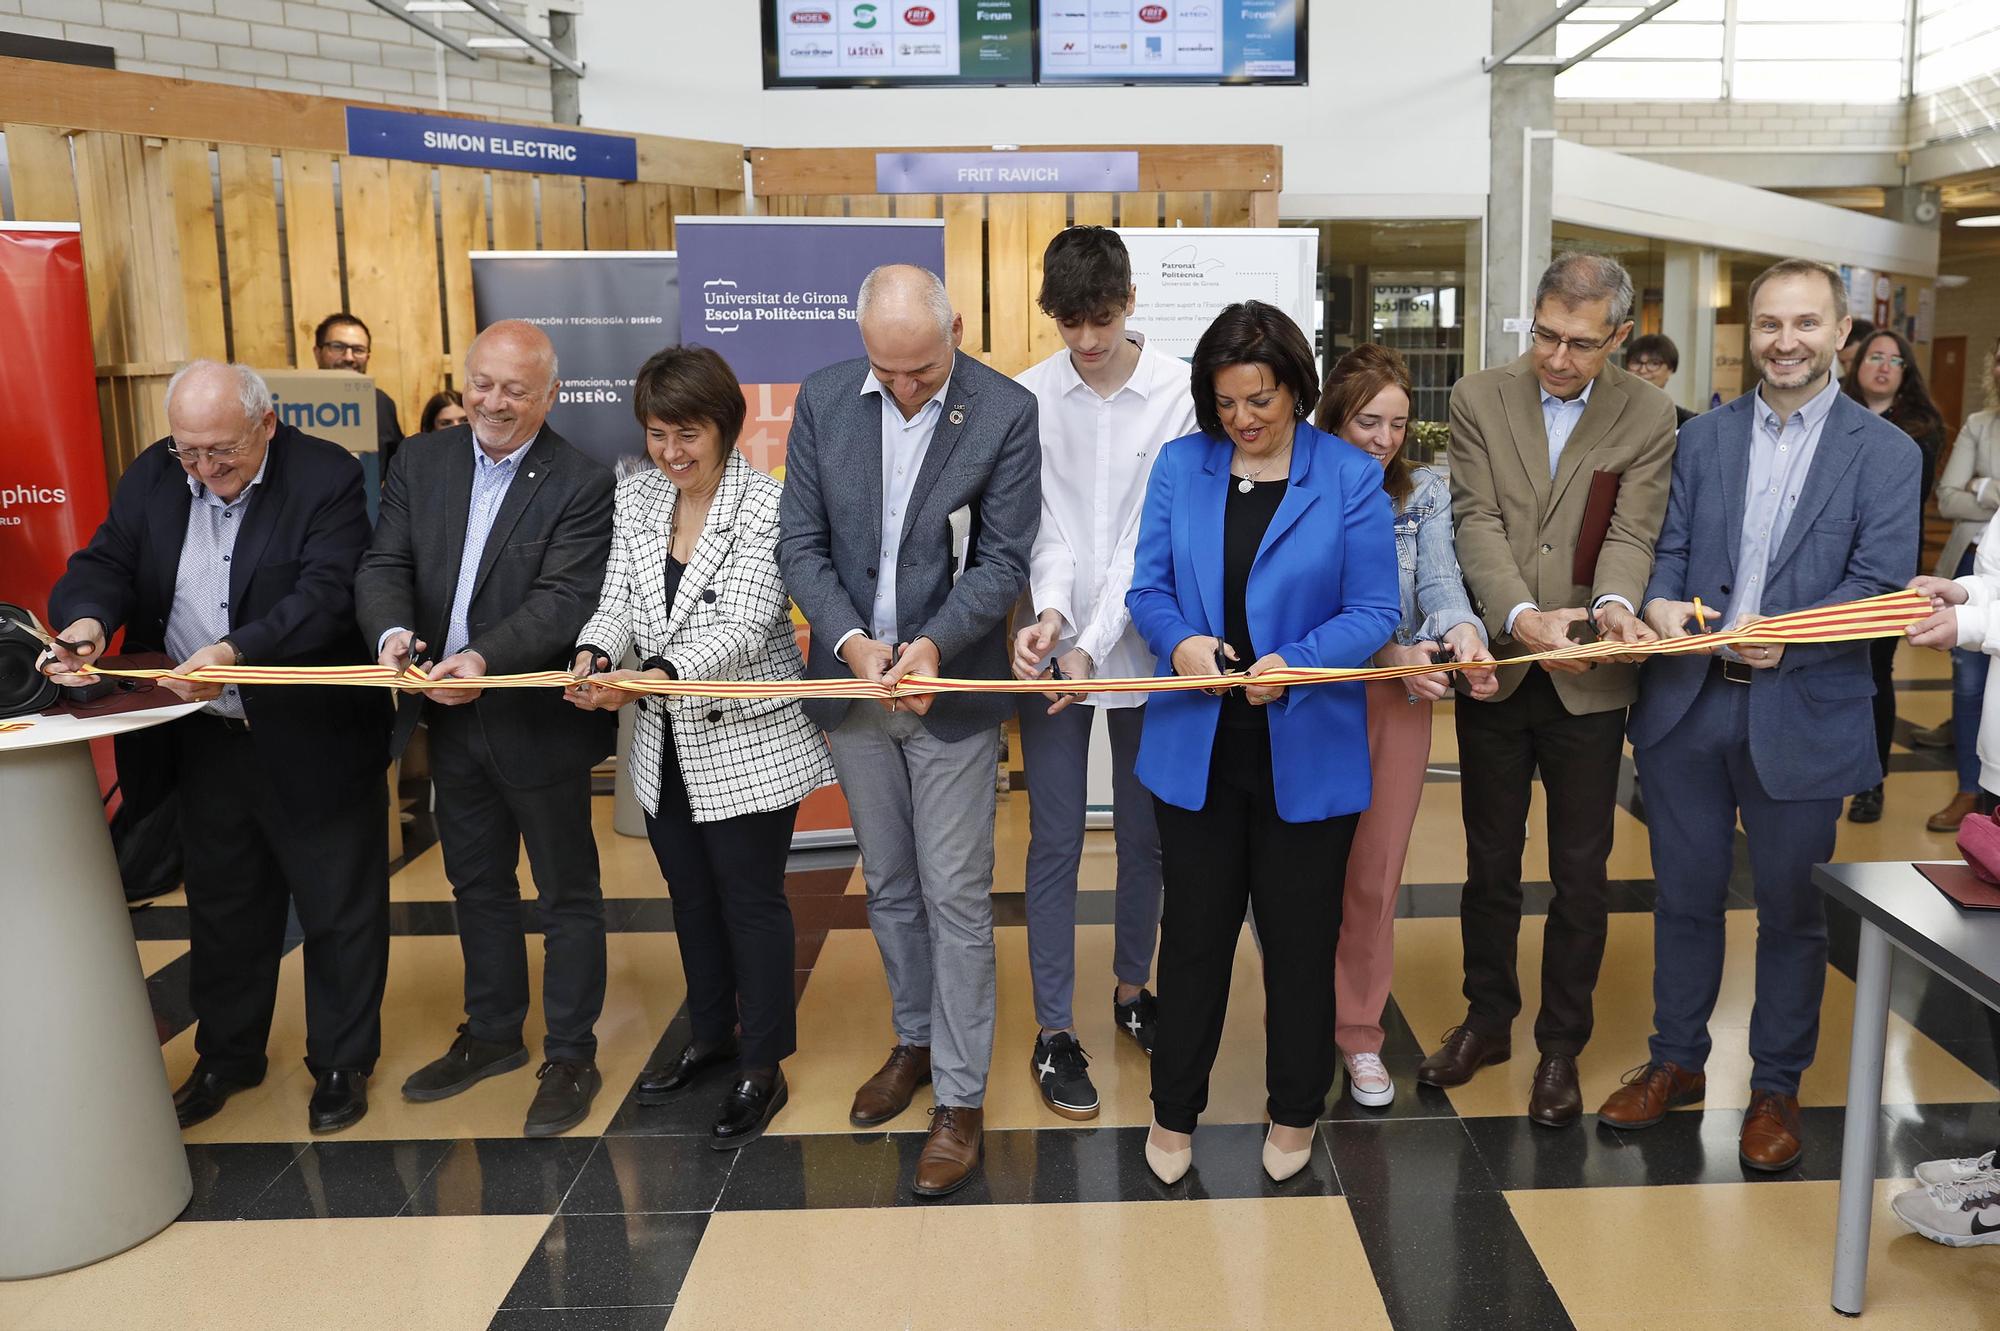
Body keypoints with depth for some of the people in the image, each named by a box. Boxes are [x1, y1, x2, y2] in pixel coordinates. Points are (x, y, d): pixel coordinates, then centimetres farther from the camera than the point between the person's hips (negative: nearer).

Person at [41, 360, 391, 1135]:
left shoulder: (328, 478, -15)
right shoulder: (152, 477, 2)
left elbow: (324, 596, -24)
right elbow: (104, 564, 0)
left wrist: (236, 652, -38)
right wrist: (87, 619, -23)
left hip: (313, 742, -5)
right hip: (206, 742, 5)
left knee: (340, 910, 9)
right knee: (222, 910, 20)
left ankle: (342, 1062, 28)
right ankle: (227, 1055, 40)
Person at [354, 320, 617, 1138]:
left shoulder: (581, 485, -13)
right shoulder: (421, 463, 3)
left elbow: (563, 600, -22)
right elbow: (385, 566, -2)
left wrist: (484, 658, -37)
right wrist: (393, 629, -24)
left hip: (538, 722, -6)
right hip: (449, 722, 6)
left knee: (566, 893, 8)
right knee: (477, 885, 20)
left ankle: (570, 1058, 23)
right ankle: (493, 1035, 39)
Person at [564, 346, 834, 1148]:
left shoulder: (763, 504, -16)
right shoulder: (636, 496, 3)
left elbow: (742, 627, -23)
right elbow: (618, 600, 1)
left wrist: (656, 674, -38)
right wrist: (594, 655, -22)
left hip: (746, 742, -6)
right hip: (666, 744, 6)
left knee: (750, 900, 5)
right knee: (690, 895, 19)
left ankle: (762, 1068, 21)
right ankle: (711, 1035, 39)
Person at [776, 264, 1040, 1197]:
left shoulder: (1006, 412, -10)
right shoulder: (823, 399, -1)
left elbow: (1003, 560, -10)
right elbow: (800, 542, -1)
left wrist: (934, 643, -24)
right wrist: (850, 640, -16)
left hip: (950, 689, -3)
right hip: (852, 680, 4)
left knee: (956, 898, 2)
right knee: (889, 885, 18)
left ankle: (961, 1099, 15)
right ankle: (915, 1042, 38)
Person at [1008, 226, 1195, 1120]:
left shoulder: (1181, 392, -6)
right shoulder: (1029, 397, -1)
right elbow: (1041, 523, -6)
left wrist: (1096, 642, -18)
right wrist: (1050, 610, -25)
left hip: (1141, 648, 0)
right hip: (1051, 649, 0)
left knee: (1145, 836, 14)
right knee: (1055, 844, 4)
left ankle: (1132, 989, 35)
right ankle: (1054, 1030, 16)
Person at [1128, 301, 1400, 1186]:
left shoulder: (1351, 478, -5)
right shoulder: (1180, 466, 2)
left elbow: (1374, 612, -7)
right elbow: (1148, 588, 3)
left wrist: (1294, 664, -23)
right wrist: (1181, 643, -18)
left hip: (1306, 754, -1)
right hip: (1197, 748, 2)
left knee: (1300, 937, 13)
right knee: (1194, 931, 12)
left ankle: (1295, 1113, 34)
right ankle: (1174, 1111, 30)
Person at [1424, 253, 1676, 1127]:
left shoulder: (1648, 417, -1)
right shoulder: (1479, 399, -2)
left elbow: (1631, 533, -9)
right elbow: (1478, 523, -11)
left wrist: (1614, 605, -31)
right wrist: (1521, 616, -27)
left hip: (1589, 678, 0)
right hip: (1496, 665, 1)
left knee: (1580, 870, 9)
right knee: (1490, 859, 15)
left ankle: (1561, 1045, 26)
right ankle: (1488, 1019, 33)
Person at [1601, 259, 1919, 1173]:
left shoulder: (1883, 453, 0)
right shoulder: (1702, 439, 9)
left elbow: (1883, 587, -8)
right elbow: (1668, 546, 4)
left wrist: (1788, 638, -23)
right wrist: (1660, 602, -18)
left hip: (1803, 714, -2)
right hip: (1687, 704, 3)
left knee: (1791, 911, 10)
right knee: (1685, 895, 13)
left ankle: (1776, 1087, 27)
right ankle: (1676, 1062, 30)